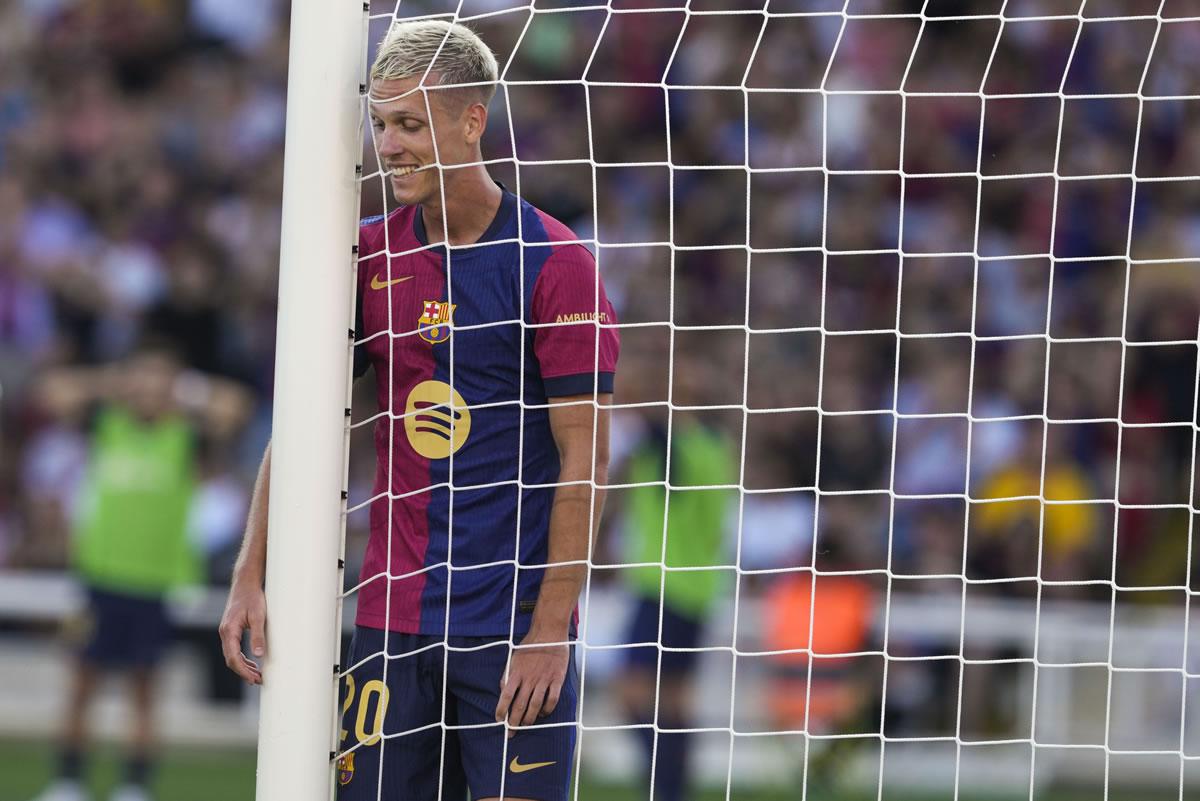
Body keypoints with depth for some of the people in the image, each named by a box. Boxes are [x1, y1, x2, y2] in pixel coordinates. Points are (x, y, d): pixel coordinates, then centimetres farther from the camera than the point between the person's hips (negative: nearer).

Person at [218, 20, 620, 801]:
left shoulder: (553, 262, -7)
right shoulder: (370, 258, 7)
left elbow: (587, 460, -9)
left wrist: (551, 631, -14)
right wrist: (250, 577, 0)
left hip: (516, 630, -4)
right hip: (393, 620, 4)